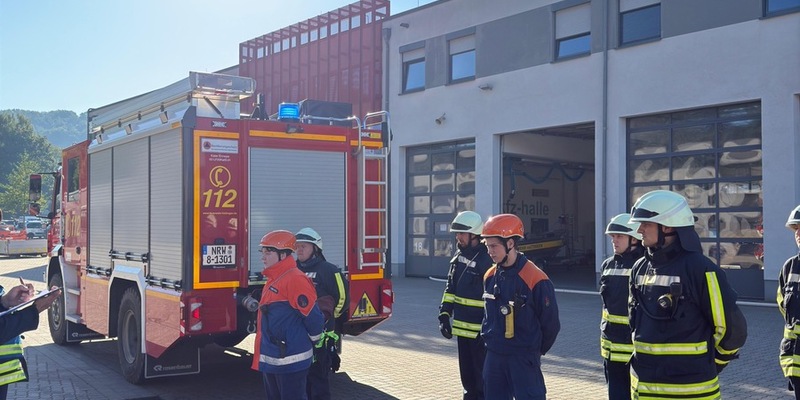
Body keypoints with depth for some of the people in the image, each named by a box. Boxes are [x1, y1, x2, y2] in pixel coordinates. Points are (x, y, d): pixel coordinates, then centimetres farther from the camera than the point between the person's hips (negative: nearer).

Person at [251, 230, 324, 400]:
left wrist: (313, 340, -4)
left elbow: (313, 316, -17)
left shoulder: (295, 279, -18)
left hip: (290, 360, -10)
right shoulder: (273, 279, 14)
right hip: (271, 359, 10)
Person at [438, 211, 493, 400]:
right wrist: (444, 314, 10)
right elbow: (451, 288, 17)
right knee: (467, 376, 19)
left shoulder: (487, 260, -17)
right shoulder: (459, 256, 9)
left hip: (480, 330, -8)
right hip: (462, 327, 8)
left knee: (483, 379, 0)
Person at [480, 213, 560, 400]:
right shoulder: (490, 276, 4)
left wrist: (534, 350, 2)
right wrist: (488, 338, 13)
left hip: (524, 358, -6)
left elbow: (550, 324, -8)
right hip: (493, 356, 7)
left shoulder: (535, 279, -16)